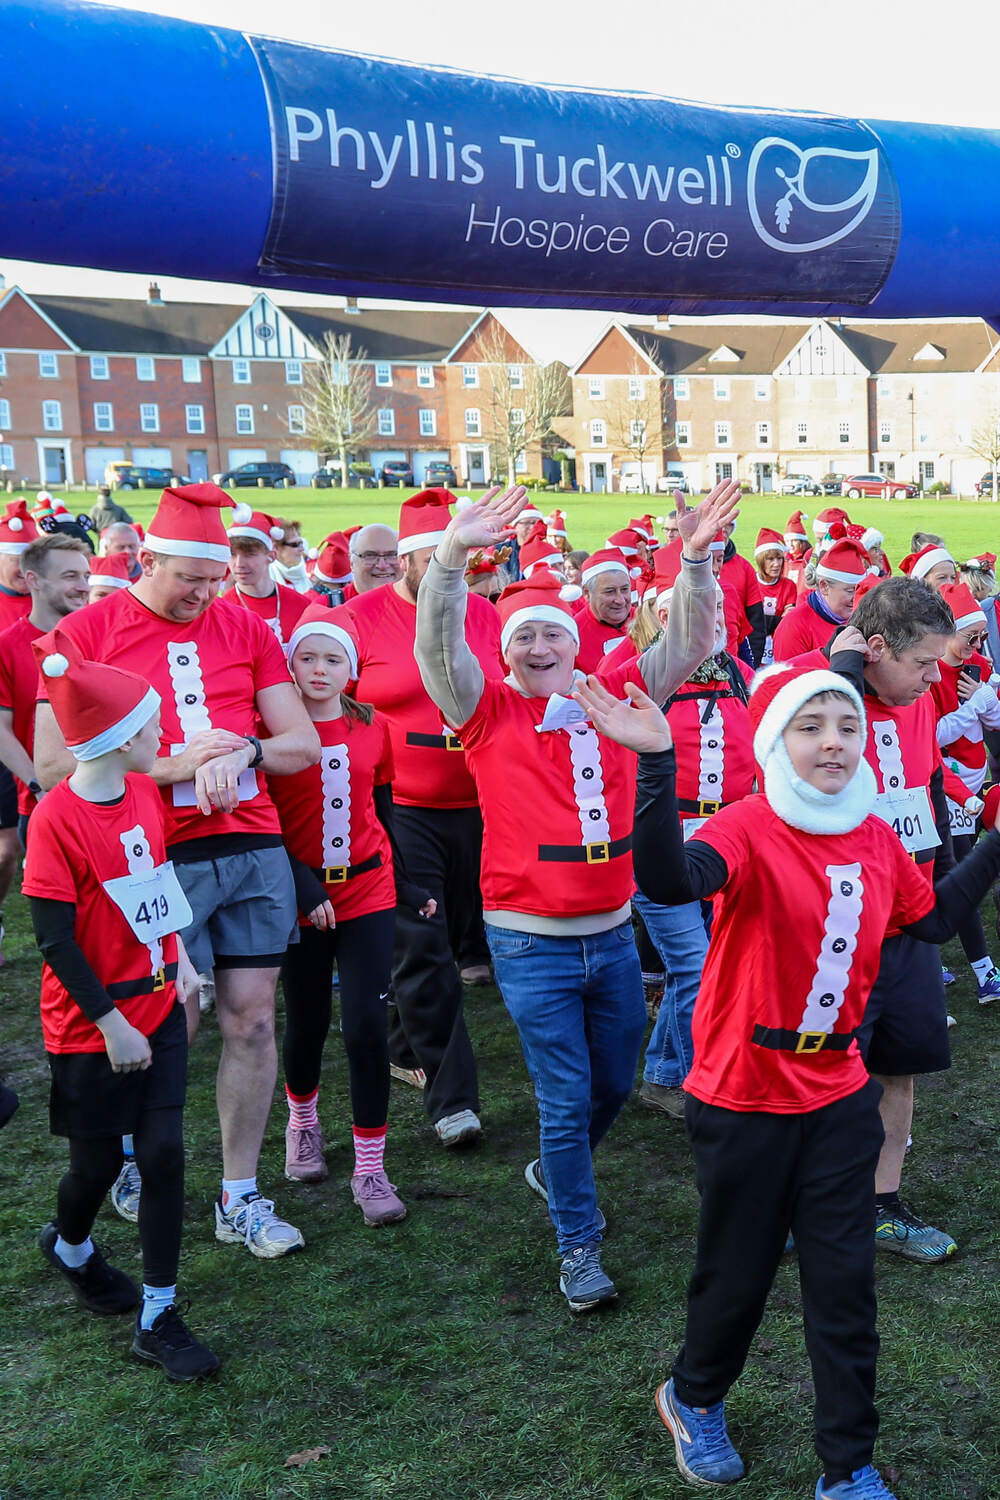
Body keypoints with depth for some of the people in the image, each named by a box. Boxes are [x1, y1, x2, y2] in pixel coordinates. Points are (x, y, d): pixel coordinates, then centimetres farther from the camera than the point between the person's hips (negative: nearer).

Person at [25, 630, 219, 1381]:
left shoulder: (145, 791, 2)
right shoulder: (57, 819, -20)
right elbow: (55, 939, -18)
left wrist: (177, 954, 7)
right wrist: (111, 1022, -16)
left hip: (158, 1009, 5)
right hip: (92, 1026, -5)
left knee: (164, 1151, 1)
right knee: (99, 1162, 10)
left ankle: (158, 1317, 13)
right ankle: (69, 1245, 45)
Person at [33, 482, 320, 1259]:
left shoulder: (244, 627, 8)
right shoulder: (87, 632, -2)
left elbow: (305, 745, 8)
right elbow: (52, 766, -8)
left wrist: (241, 747, -13)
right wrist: (171, 765, -15)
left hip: (255, 849, 4)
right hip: (158, 859, -3)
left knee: (252, 1021, 6)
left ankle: (240, 1198, 21)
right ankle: (132, 1152, 33)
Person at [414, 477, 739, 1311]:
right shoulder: (490, 711, -6)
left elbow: (685, 647, -2)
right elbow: (438, 648, -21)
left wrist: (696, 560, -16)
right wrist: (452, 557, -35)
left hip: (613, 934, 4)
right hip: (532, 942, -4)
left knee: (614, 1084, 19)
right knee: (566, 1100, 3)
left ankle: (557, 1174, 47)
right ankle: (578, 1245, 21)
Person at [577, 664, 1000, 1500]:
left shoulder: (875, 838, 0)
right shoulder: (750, 830, -20)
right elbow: (670, 882, -42)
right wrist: (658, 763, -54)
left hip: (839, 1096, 5)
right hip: (745, 1100, -5)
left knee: (845, 1281, 11)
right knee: (739, 1273, 13)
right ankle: (693, 1399, 44)